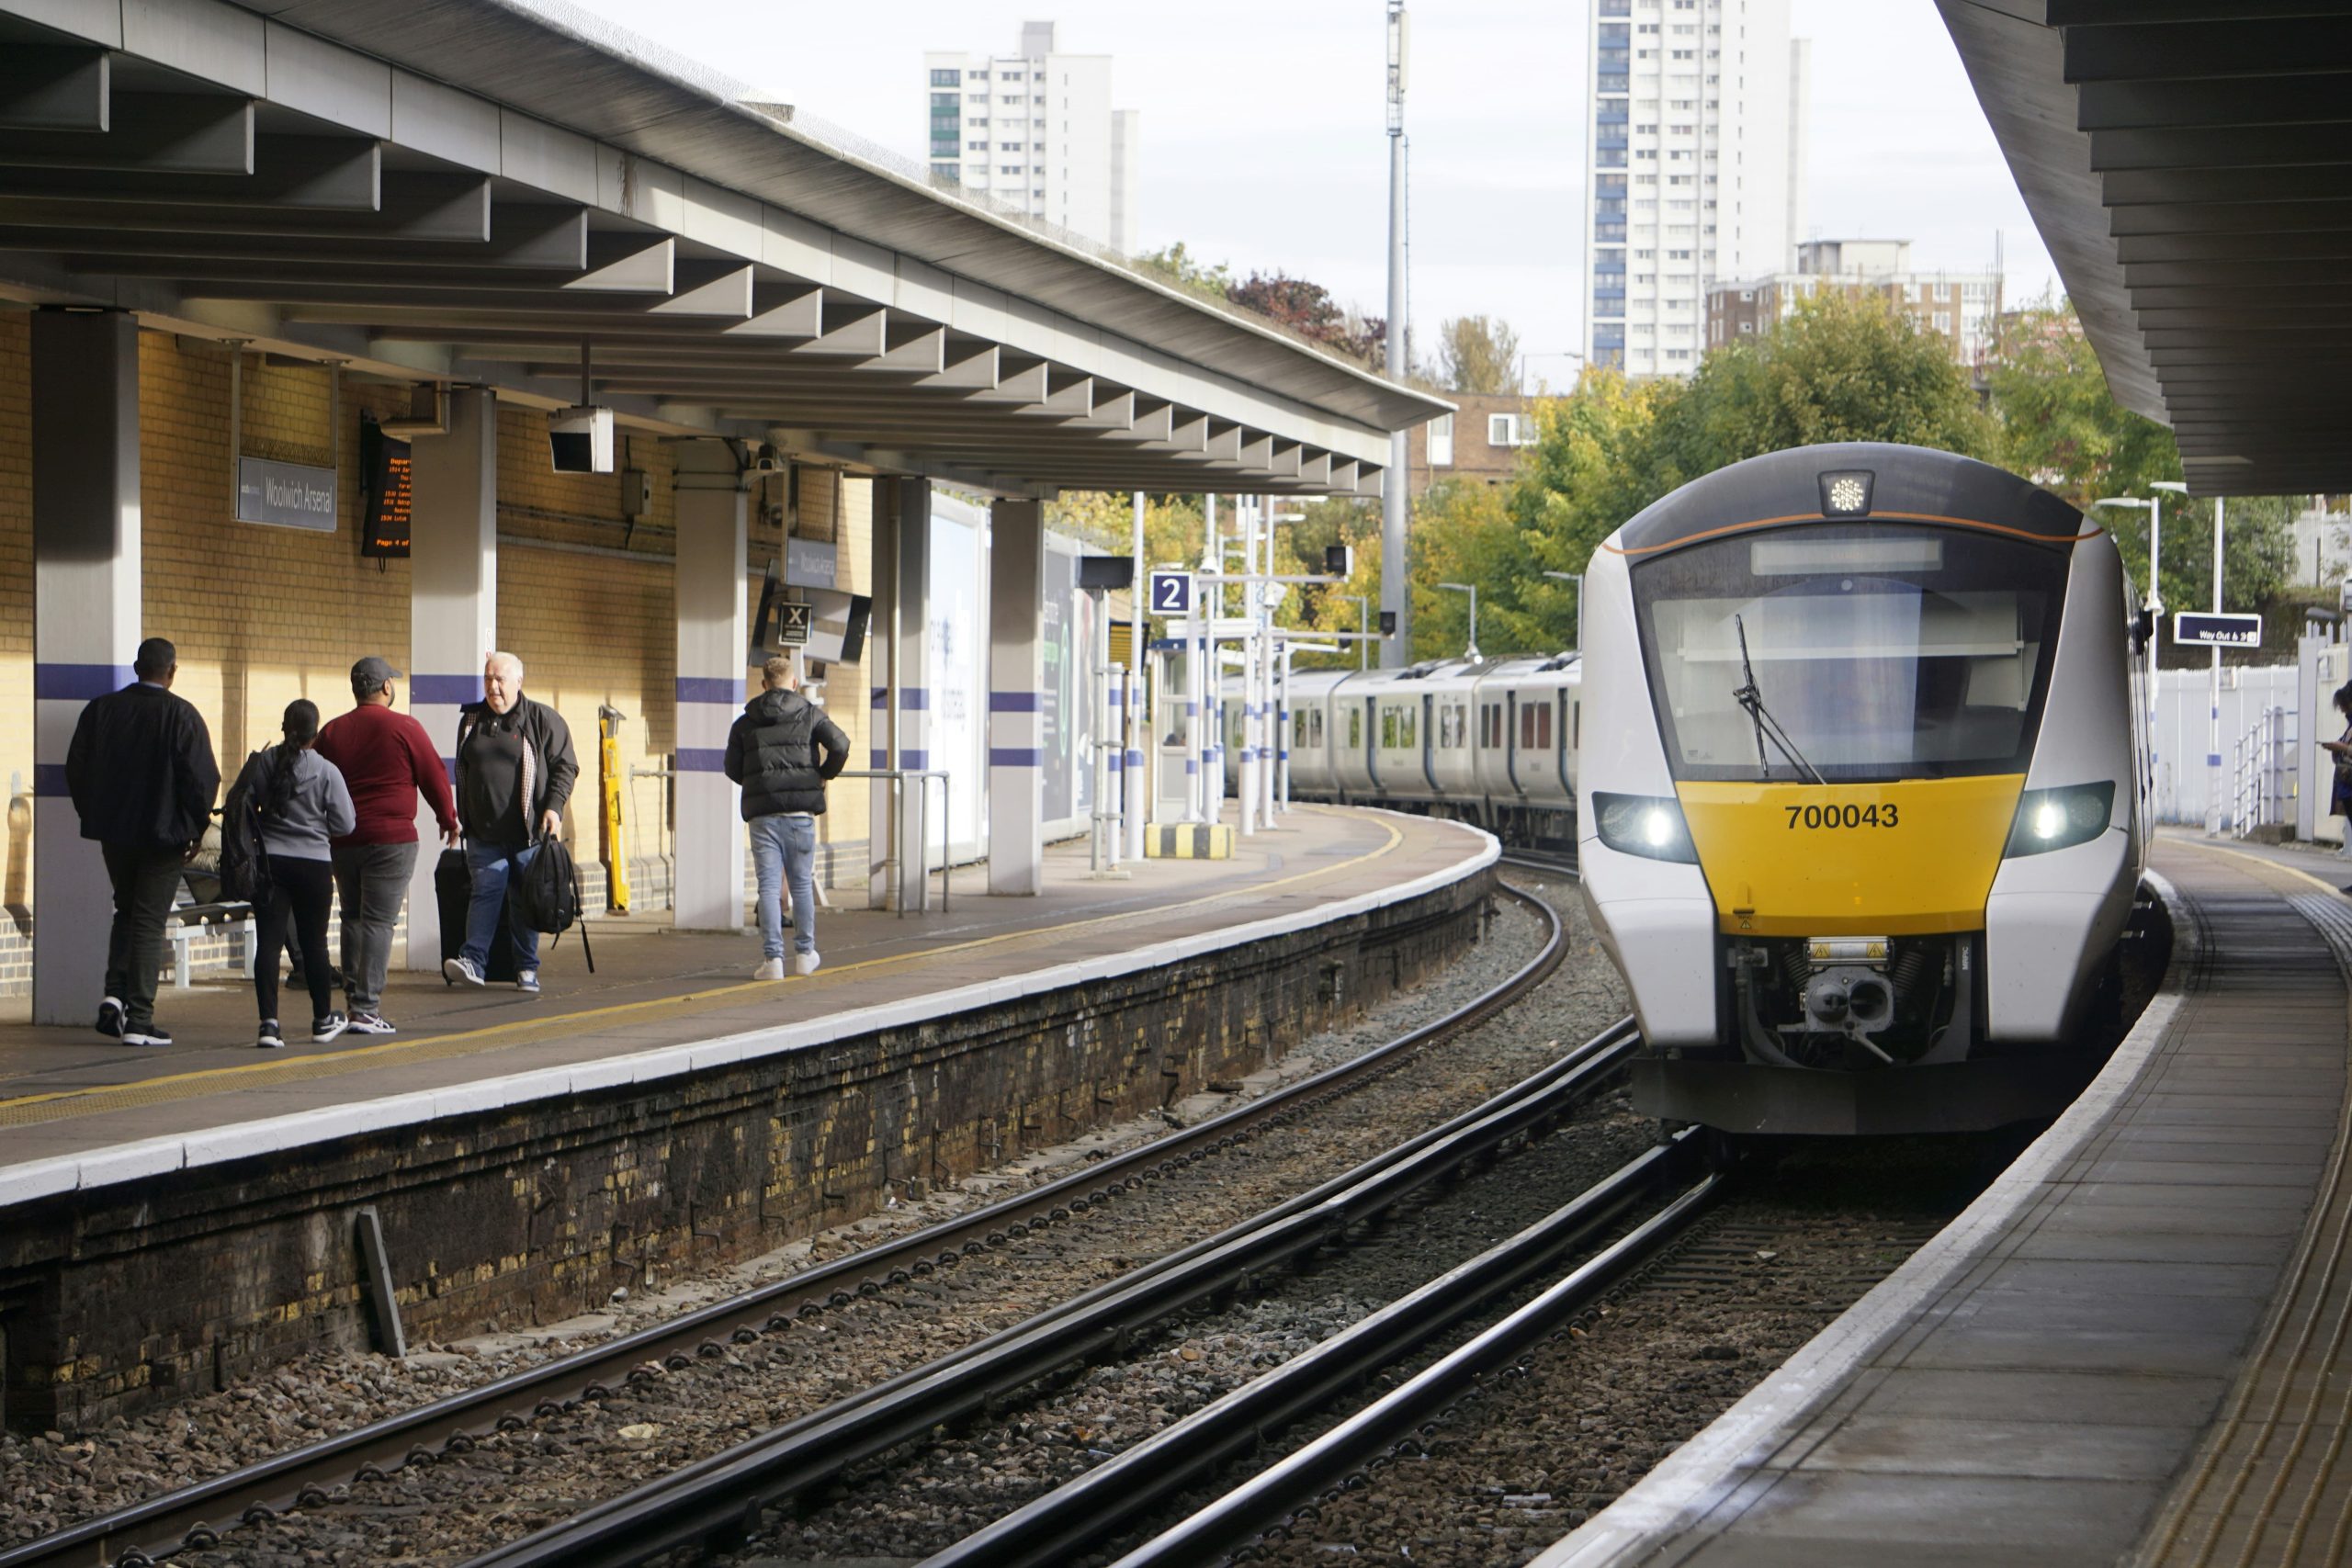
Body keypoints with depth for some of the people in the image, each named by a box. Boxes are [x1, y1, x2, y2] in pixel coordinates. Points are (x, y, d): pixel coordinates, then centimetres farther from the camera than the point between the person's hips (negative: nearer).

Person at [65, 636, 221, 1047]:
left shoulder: (99, 709, 1)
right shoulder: (181, 715, -12)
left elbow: (76, 769, 6)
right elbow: (202, 778, -13)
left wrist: (95, 816, 15)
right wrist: (195, 828, 0)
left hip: (114, 832, 4)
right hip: (164, 835, -4)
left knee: (126, 912, 21)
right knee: (149, 923, 1)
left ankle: (114, 995, 5)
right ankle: (138, 1019, -1)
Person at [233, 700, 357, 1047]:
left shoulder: (262, 762, -3)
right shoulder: (326, 771, -9)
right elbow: (344, 823, -5)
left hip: (269, 862, 1)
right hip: (313, 863, -1)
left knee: (269, 941, -2)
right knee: (314, 943, 11)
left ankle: (269, 1023, -12)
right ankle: (323, 1021, 24)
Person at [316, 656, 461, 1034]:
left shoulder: (331, 733, 8)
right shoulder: (404, 728, -4)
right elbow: (434, 776, 2)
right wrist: (448, 819, 18)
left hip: (342, 840, 4)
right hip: (391, 837, -4)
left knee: (352, 918, 17)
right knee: (378, 922, -5)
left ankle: (354, 999, 18)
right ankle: (367, 1010, -10)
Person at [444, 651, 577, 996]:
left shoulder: (543, 720, -1)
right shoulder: (471, 720, 12)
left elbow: (565, 766, -1)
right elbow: (462, 772, 20)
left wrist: (554, 806, -13)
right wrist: (462, 817, 17)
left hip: (528, 831, -3)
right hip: (484, 833, 3)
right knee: (486, 891, -6)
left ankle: (527, 970, 8)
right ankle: (473, 960, -13)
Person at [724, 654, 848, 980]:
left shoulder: (745, 722, 10)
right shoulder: (810, 714, 5)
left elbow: (732, 767, 9)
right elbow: (840, 745, -6)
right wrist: (824, 774, 11)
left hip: (762, 812, 1)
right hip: (800, 810, -1)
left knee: (769, 885, 0)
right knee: (802, 883, 11)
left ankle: (772, 958, -7)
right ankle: (804, 954, 18)